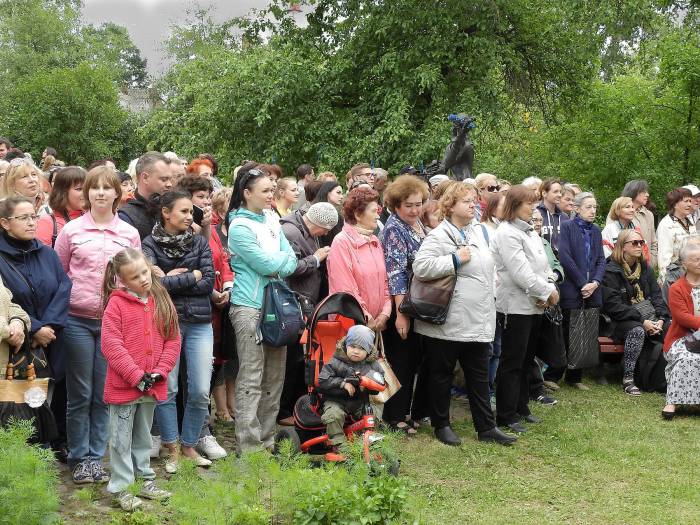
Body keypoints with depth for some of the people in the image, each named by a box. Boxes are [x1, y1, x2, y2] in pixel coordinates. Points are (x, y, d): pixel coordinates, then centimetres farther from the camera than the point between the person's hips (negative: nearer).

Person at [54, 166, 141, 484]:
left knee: (104, 395, 6)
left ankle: (96, 457, 17)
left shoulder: (130, 233, 5)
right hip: (77, 321, -1)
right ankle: (79, 458, 16)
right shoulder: (71, 230, 1)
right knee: (80, 394, 5)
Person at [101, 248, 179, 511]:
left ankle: (145, 481, 30)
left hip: (152, 385, 5)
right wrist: (136, 376, -17)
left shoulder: (162, 302, 4)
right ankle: (121, 487, 13)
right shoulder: (117, 303, -11)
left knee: (143, 436, 19)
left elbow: (173, 340, 4)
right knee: (122, 439, 4)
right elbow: (111, 344, -15)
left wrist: (160, 372, -8)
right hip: (123, 385, -5)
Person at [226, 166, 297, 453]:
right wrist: (284, 258, 2)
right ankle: (249, 444, 0)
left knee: (274, 375, 11)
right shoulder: (239, 227, -11)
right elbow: (267, 264, -15)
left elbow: (290, 261, 9)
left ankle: (267, 436, 21)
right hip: (250, 307, -7)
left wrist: (276, 267, -10)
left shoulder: (271, 219, 11)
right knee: (251, 378, -5)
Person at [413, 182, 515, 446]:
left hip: (478, 322, 7)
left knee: (479, 376, 12)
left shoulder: (479, 232, 13)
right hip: (448, 322, -7)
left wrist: (488, 310, 21)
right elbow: (420, 267, -24)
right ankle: (441, 425, 18)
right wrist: (456, 259, -20)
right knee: (442, 375, 7)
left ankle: (486, 427, 18)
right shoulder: (439, 236, -11)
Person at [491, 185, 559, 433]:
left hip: (534, 305, 9)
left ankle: (521, 407, 27)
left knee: (526, 360, 16)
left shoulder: (530, 232, 14)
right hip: (515, 306, -9)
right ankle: (506, 415, 5)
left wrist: (550, 290, -6)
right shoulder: (507, 233, -14)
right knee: (512, 363, -2)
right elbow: (521, 273, -20)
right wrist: (547, 291, -13)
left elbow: (543, 266, 12)